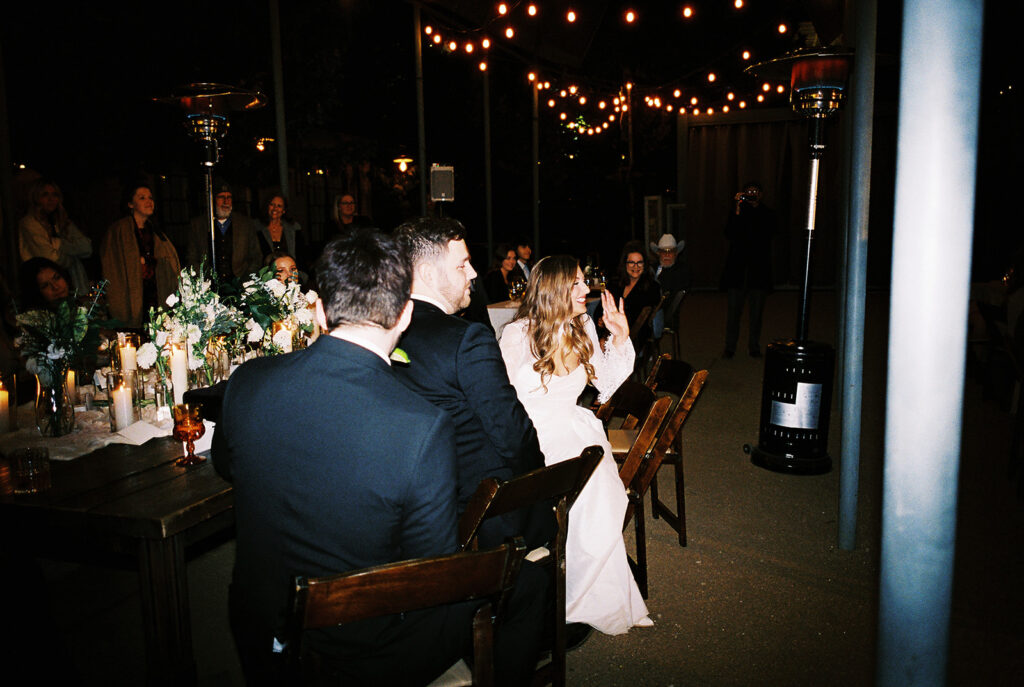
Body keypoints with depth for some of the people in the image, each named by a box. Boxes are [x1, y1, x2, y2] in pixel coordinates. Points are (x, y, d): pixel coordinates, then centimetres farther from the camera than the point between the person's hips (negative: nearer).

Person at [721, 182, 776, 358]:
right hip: (737, 269, -1)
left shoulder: (767, 214, 7)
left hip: (759, 270, 1)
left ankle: (754, 346, 18)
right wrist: (738, 210, -16)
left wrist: (754, 207, -12)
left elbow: (767, 233, -11)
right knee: (734, 310, 1)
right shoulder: (737, 211, 6)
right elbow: (729, 234, -9)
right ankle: (730, 347, 10)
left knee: (757, 311, 7)